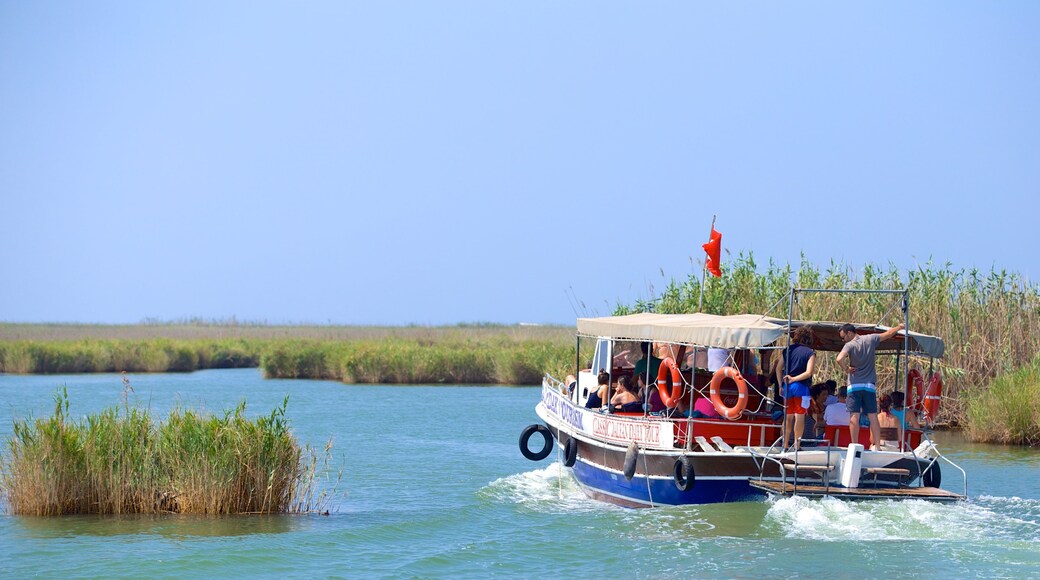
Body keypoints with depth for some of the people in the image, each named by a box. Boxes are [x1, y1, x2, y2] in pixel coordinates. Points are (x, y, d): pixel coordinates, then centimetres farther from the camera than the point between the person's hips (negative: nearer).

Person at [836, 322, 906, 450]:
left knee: (854, 416, -4)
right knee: (873, 416, 5)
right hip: (870, 385, 4)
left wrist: (847, 369, -9)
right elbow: (888, 334, 18)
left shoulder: (850, 345, -10)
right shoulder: (871, 339, 3)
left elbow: (839, 359, -28)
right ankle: (877, 445, 3)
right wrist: (899, 327, 35)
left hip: (855, 385, -4)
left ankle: (854, 445, -9)